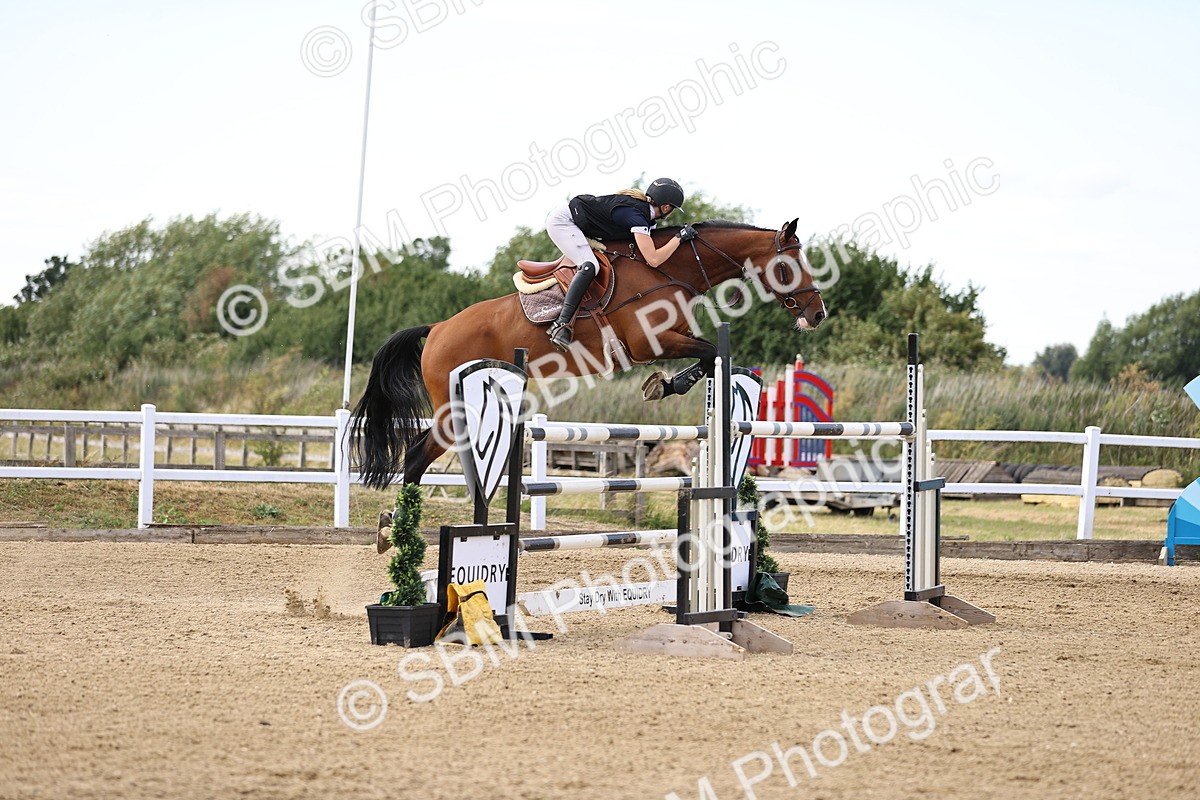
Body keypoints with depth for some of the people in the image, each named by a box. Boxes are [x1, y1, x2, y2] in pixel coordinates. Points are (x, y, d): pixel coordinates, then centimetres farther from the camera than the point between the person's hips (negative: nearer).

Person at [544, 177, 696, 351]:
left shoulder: (640, 204, 4)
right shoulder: (636, 216, -23)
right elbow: (653, 259, -29)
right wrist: (680, 237, -20)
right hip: (562, 222, -10)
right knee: (589, 266, -24)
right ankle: (561, 324, -30)